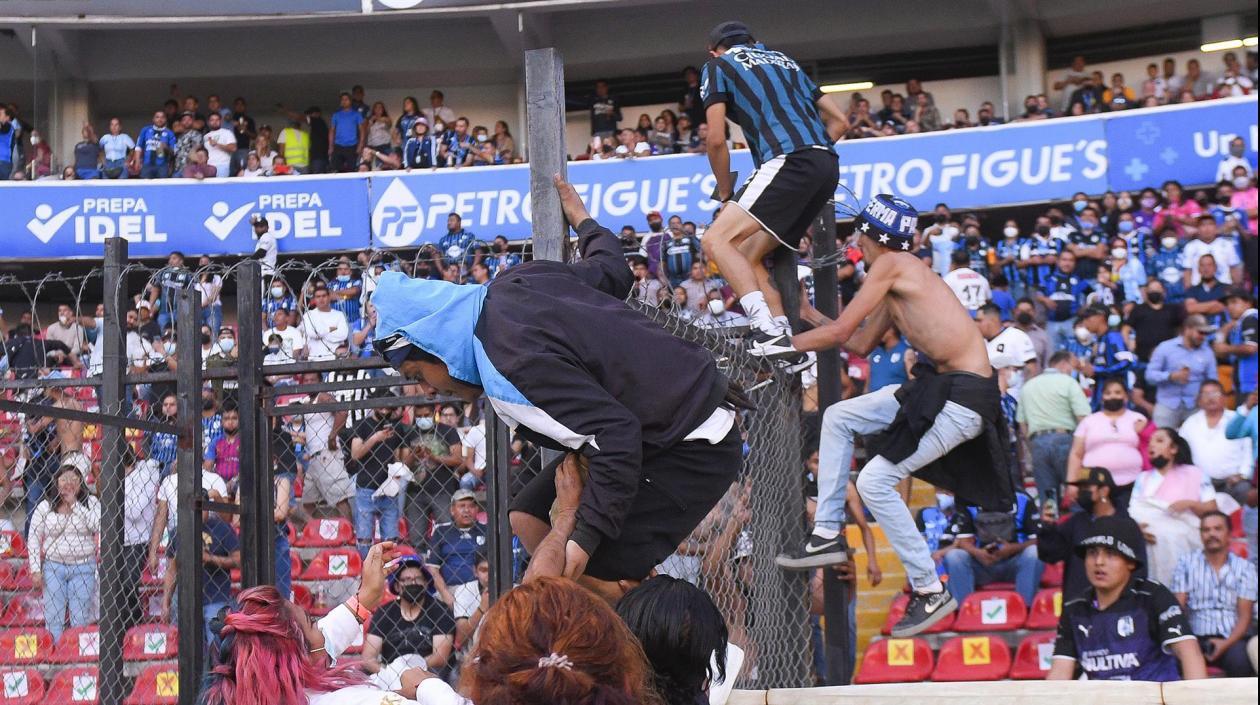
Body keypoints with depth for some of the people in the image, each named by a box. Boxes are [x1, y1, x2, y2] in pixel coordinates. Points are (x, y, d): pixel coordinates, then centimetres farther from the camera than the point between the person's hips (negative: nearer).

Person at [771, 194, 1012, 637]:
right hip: (939, 386, 10)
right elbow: (860, 345, 27)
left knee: (875, 481, -11)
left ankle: (930, 591, -3)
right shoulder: (894, 290, 17)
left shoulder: (892, 265, -10)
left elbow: (841, 332, -10)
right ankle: (828, 534, 17)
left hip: (965, 397, -10)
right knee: (838, 418, 15)